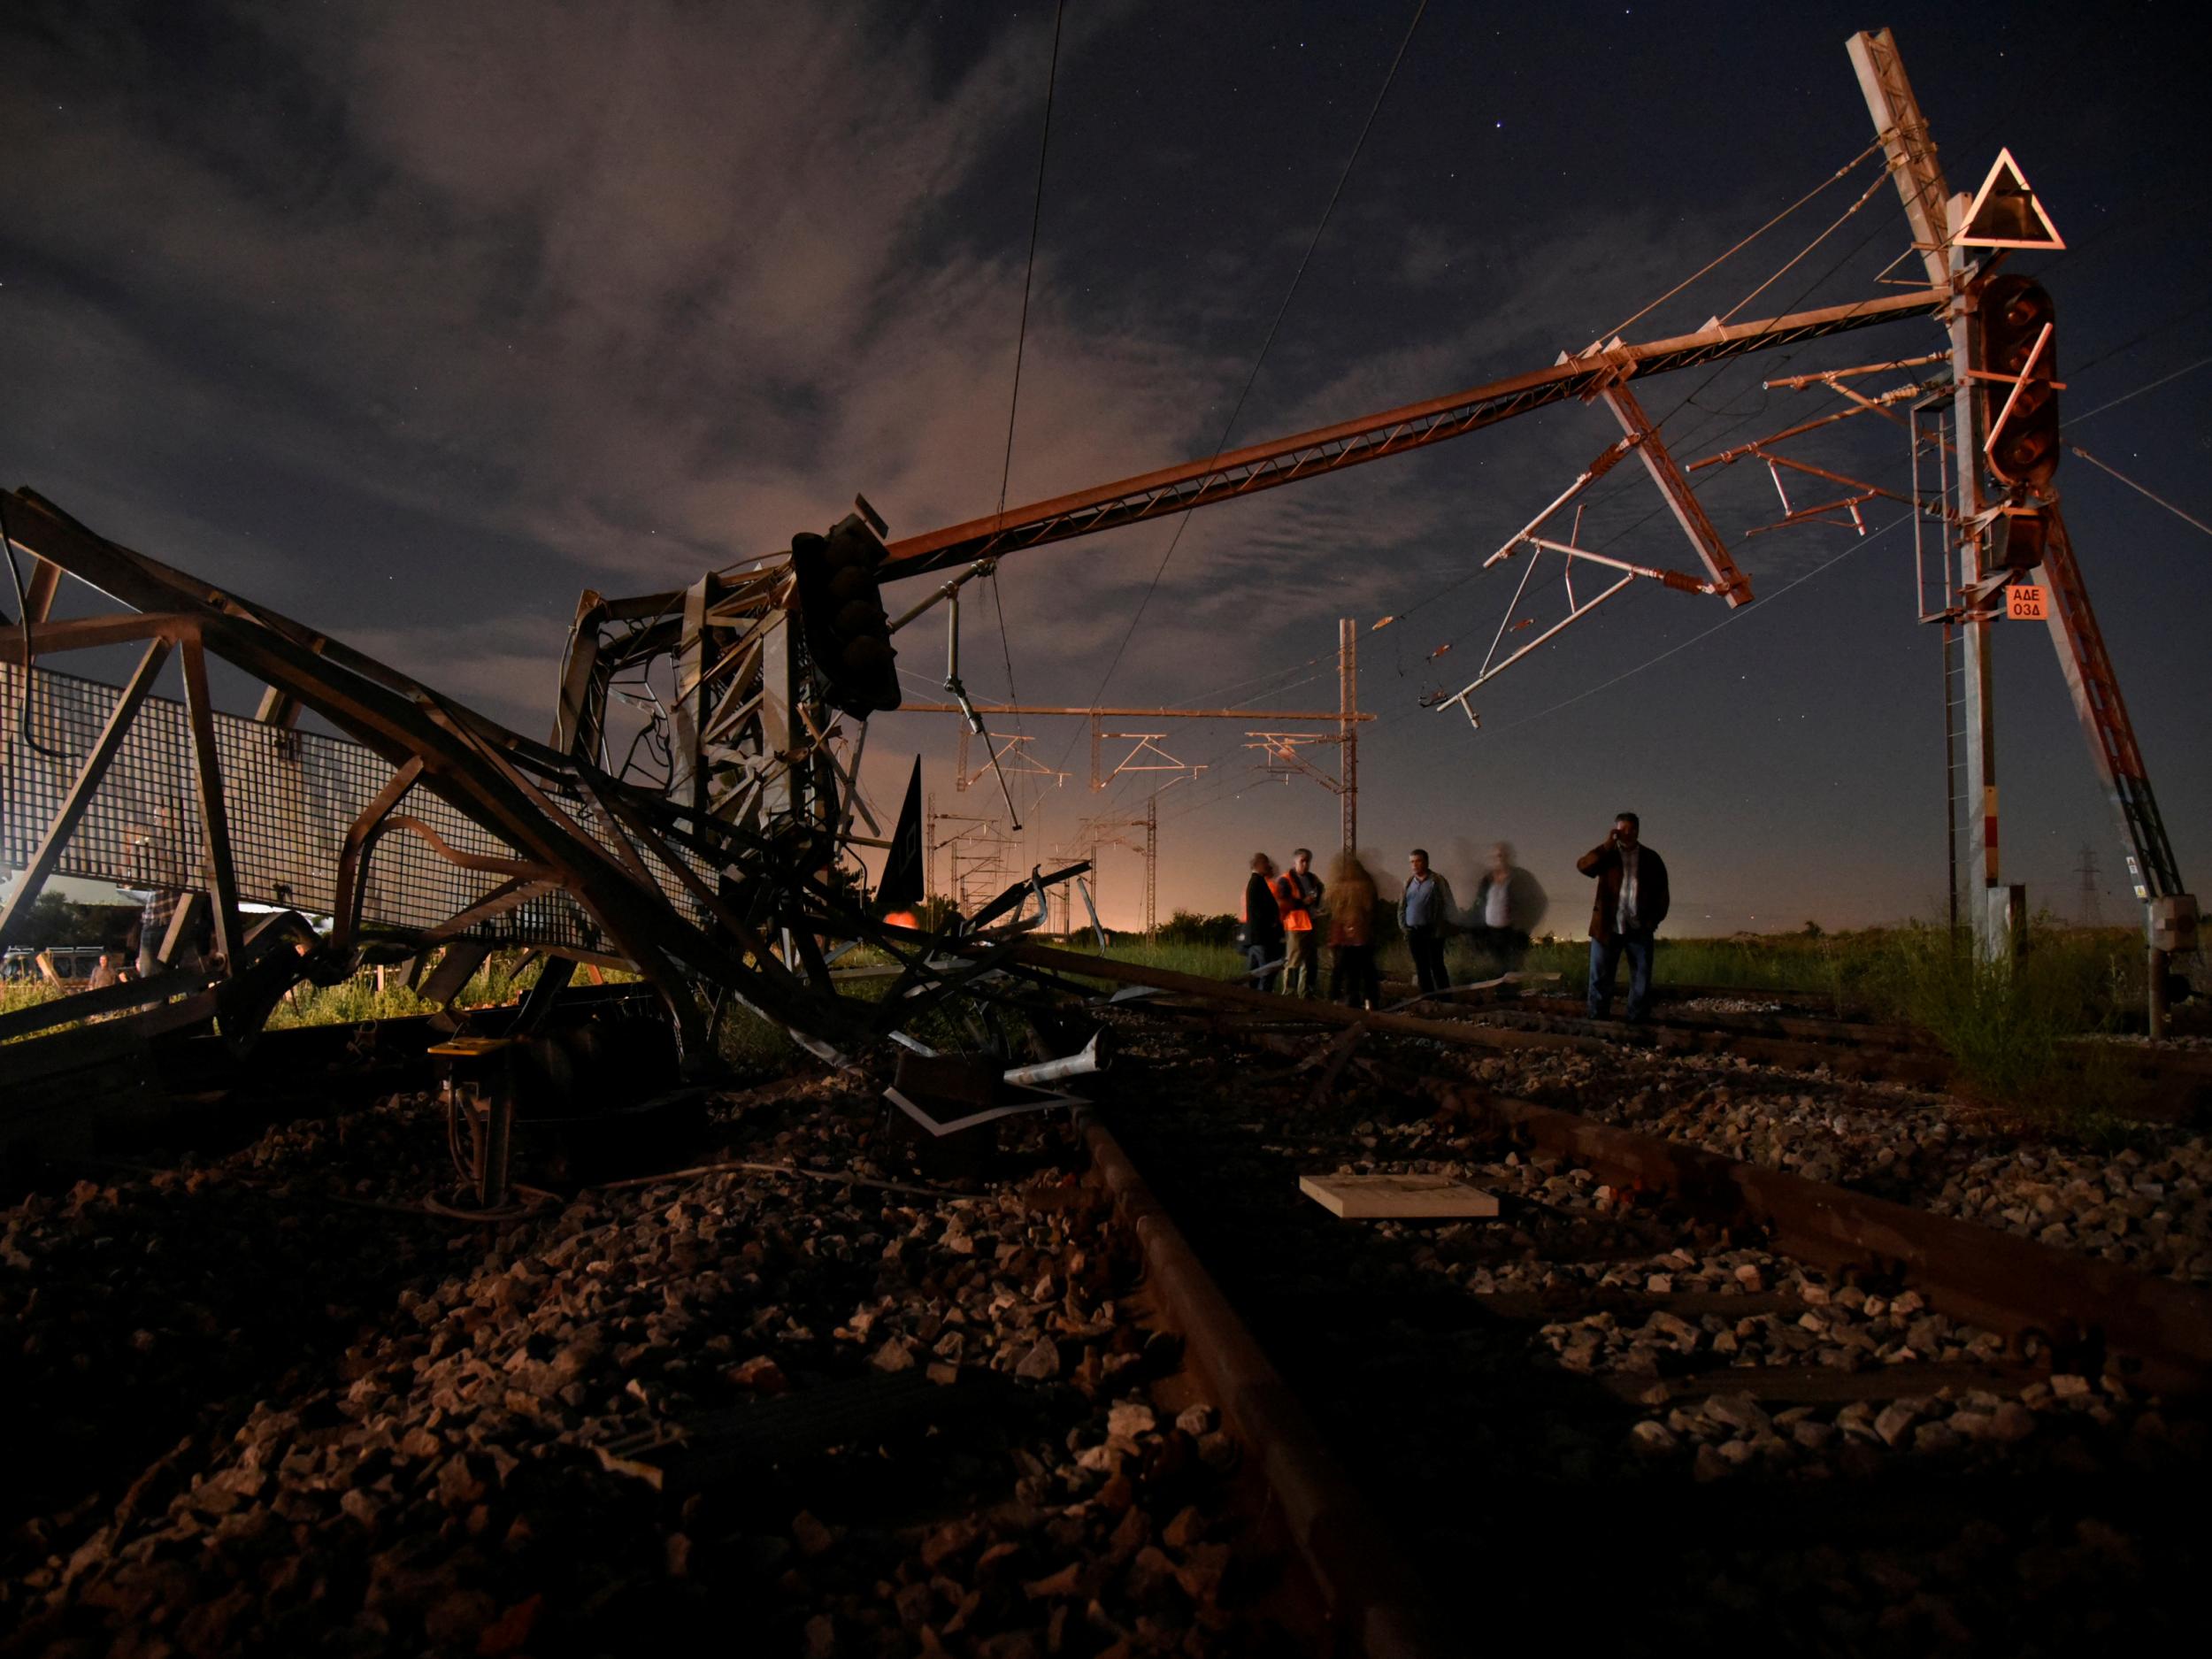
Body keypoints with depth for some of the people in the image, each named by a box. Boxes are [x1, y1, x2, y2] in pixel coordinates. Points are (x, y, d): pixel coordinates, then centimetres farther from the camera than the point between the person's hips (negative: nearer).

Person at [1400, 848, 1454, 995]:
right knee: (1421, 968, 9)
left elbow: (1448, 905, -5)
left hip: (1432, 931, -5)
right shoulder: (1408, 882, 10)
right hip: (1413, 932, 5)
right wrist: (1403, 926, 6)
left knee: (1436, 966, -5)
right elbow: (1402, 906, 15)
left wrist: (1442, 929, -8)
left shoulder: (1437, 880, -4)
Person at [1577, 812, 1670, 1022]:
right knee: (1600, 979, 2)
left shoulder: (1651, 859, 7)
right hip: (1607, 928, -1)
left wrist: (1653, 921, -2)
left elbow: (1661, 893, 8)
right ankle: (1597, 1023, 11)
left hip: (1639, 929, 1)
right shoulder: (1607, 855, 5)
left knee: (1642, 982, 3)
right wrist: (1607, 845, -17)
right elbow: (1583, 866, -13)